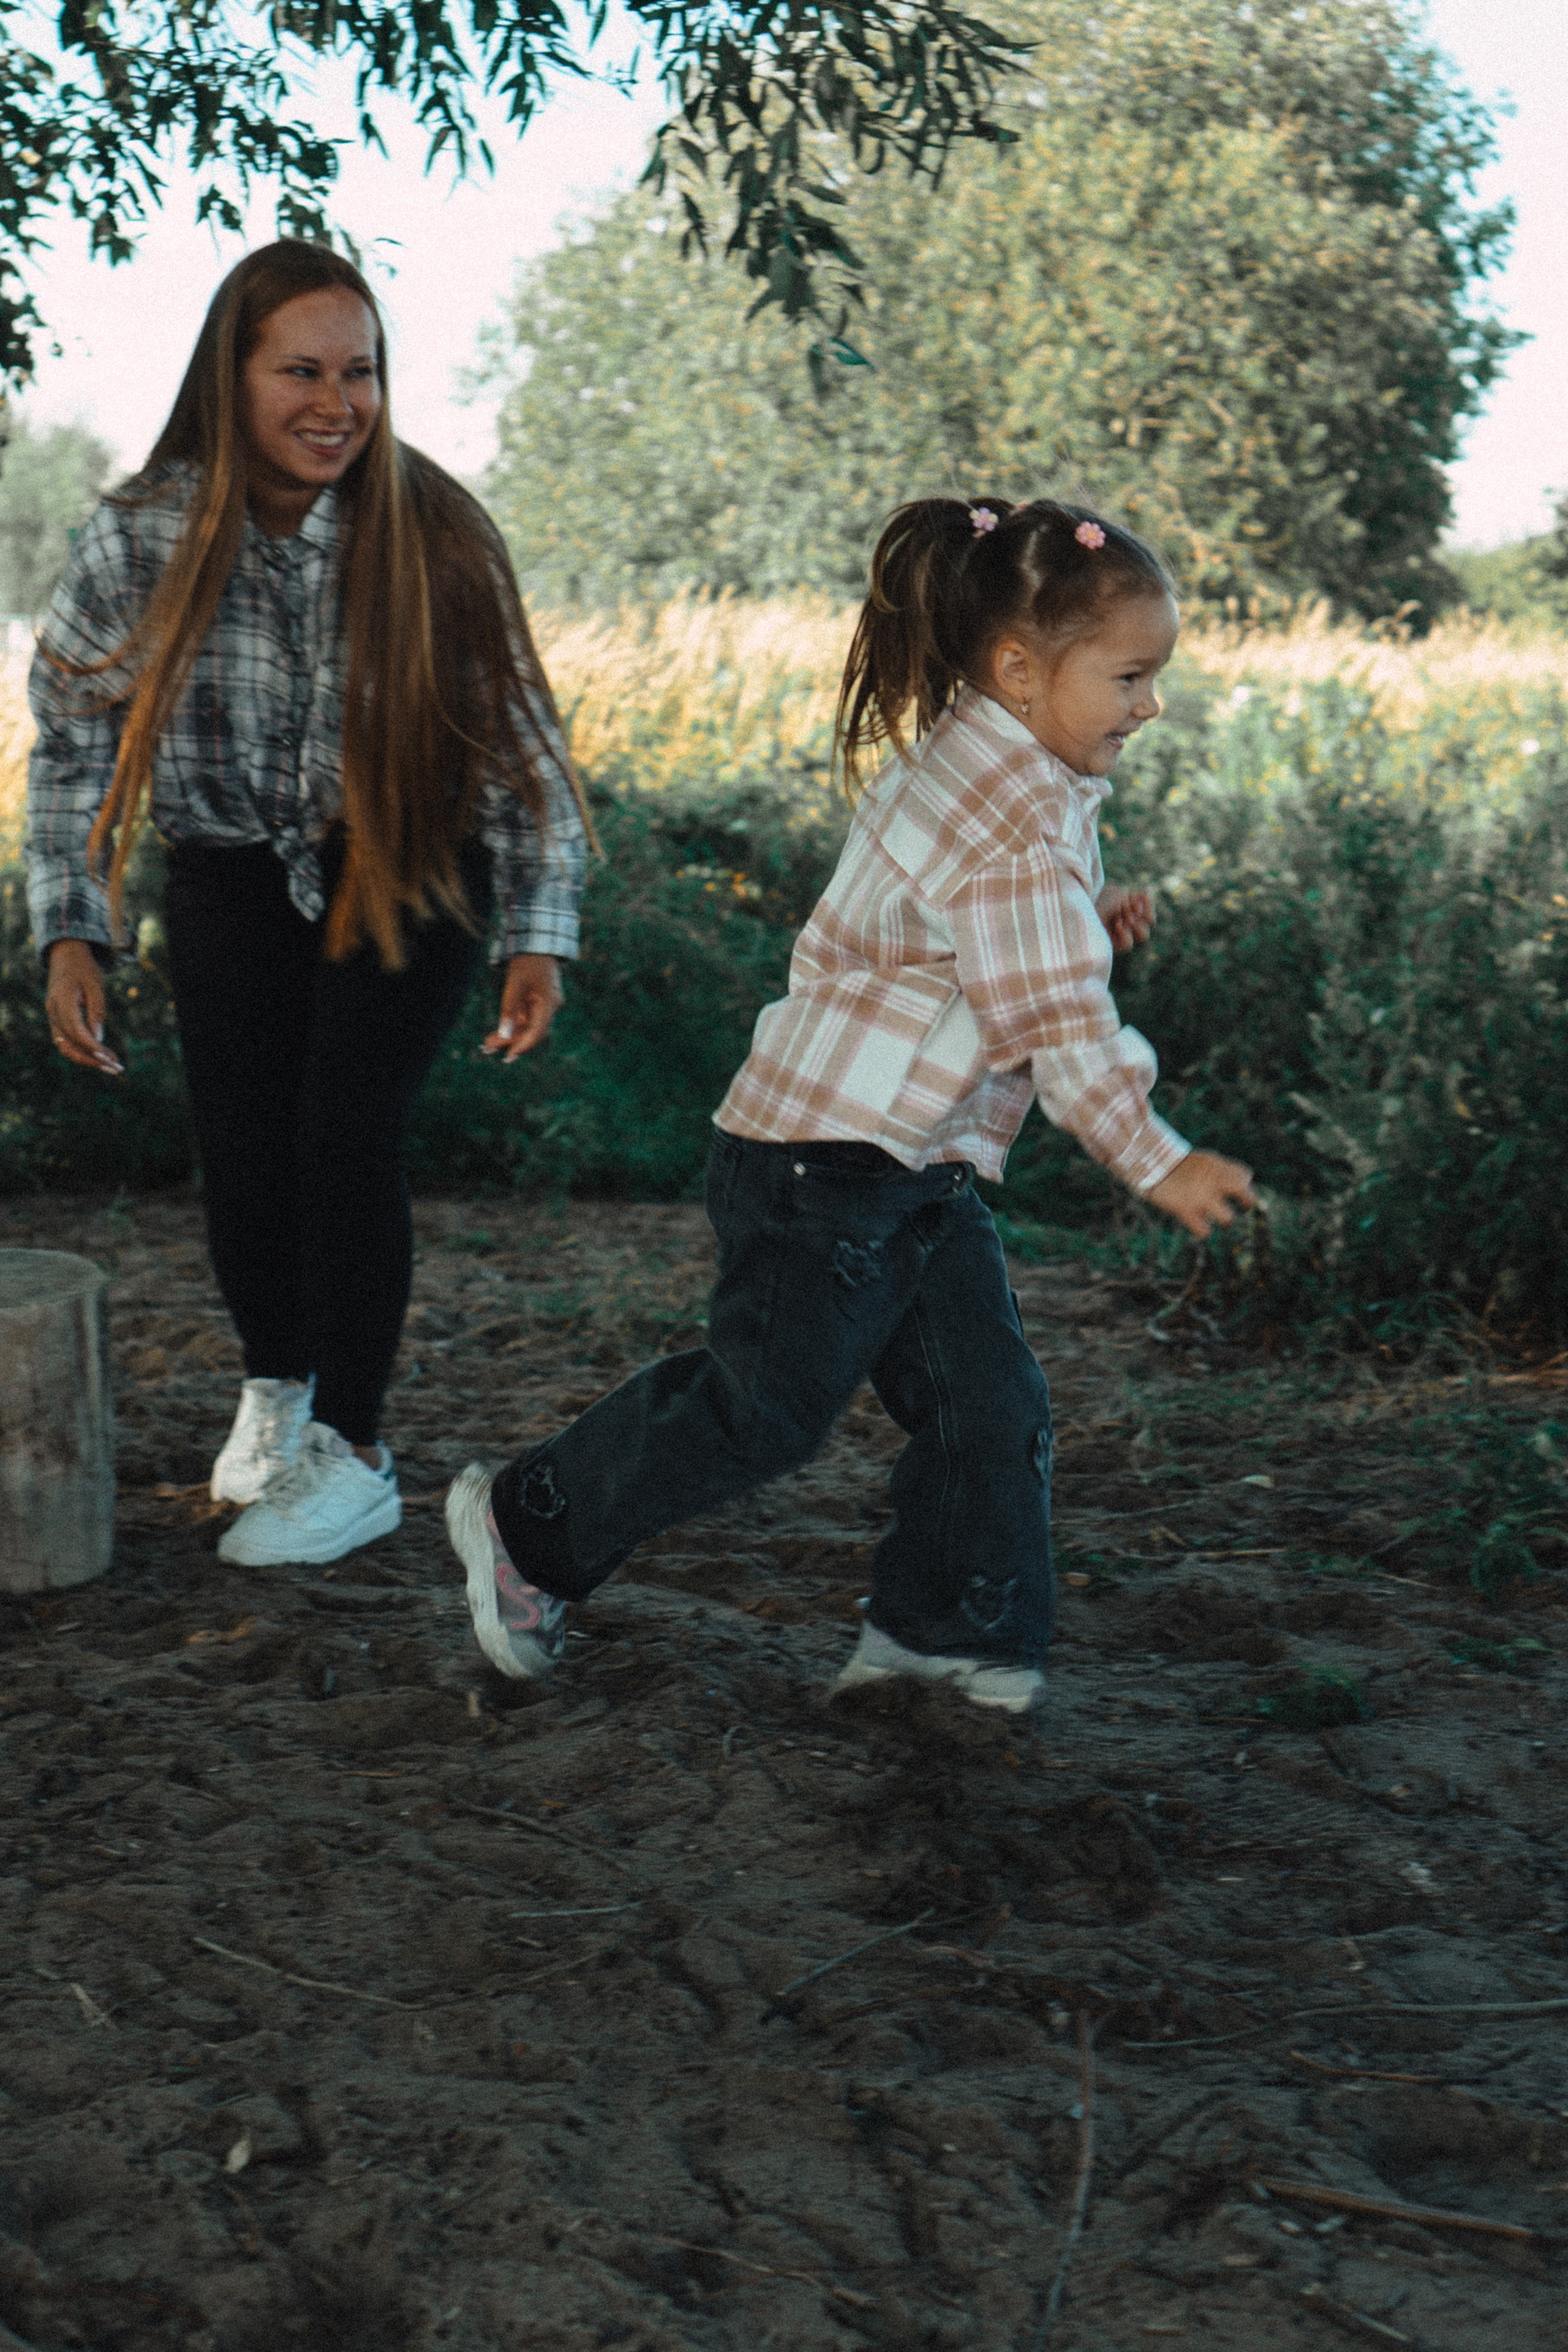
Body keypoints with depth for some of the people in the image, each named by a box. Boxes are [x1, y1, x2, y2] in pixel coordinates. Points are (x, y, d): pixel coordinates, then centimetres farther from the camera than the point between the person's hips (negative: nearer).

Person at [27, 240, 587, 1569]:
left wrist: (541, 936, -18)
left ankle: (354, 1455, 1)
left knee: (349, 1139, -12)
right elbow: (75, 744, -8)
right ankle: (275, 1384, 32)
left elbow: (518, 738, -11)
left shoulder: (435, 536, -19)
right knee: (240, 1144, 1)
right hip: (235, 872, 2)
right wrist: (73, 935, -16)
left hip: (408, 866, -2)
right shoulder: (143, 538, -17)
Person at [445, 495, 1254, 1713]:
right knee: (766, 1405, 0)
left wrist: (1093, 916, 7)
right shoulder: (1017, 815, -21)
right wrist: (1157, 1162, -18)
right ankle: (529, 1522, 15)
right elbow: (1053, 1025, -22)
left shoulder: (983, 769, 10)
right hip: (827, 1157, -10)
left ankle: (945, 1625, 20)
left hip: (920, 1169, 10)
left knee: (989, 1395, 8)